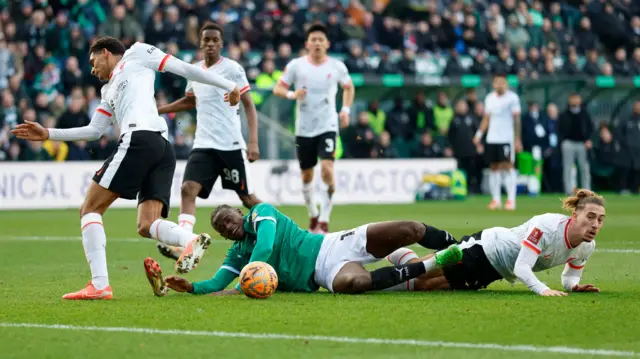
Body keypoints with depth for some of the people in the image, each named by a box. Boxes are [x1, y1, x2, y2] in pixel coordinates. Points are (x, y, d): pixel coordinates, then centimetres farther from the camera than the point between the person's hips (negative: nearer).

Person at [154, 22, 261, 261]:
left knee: (246, 197, 4)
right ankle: (181, 245, -25)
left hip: (231, 145, -5)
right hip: (203, 145, 5)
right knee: (188, 189, -15)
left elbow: (249, 106, -7)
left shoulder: (232, 69, -6)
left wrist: (253, 142, -16)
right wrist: (156, 110, 25)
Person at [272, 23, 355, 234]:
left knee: (327, 169, -19)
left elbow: (348, 87, 18)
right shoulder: (296, 65, -3)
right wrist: (292, 94, -20)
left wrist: (345, 109, 4)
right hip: (304, 128, 1)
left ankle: (324, 221, -12)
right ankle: (313, 215, 33)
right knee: (307, 175, 10)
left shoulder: (337, 66, 0)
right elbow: (277, 88, 1)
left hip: (327, 127, -1)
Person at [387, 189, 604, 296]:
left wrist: (574, 286, -19)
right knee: (421, 275, 5)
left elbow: (569, 278, 2)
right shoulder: (547, 226, -35)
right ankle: (406, 258, 34)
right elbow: (521, 267, -35)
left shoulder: (587, 247, -14)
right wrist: (542, 290, -49)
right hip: (484, 247, -6)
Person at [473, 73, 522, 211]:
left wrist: (517, 139, -10)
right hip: (491, 138, 5)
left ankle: (511, 200, -10)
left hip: (507, 138, -5)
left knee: (508, 167, -10)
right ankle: (496, 200, 12)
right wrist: (479, 135, 9)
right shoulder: (489, 98, 13)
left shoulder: (512, 97, -2)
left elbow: (516, 119, -4)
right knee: (494, 168, 6)